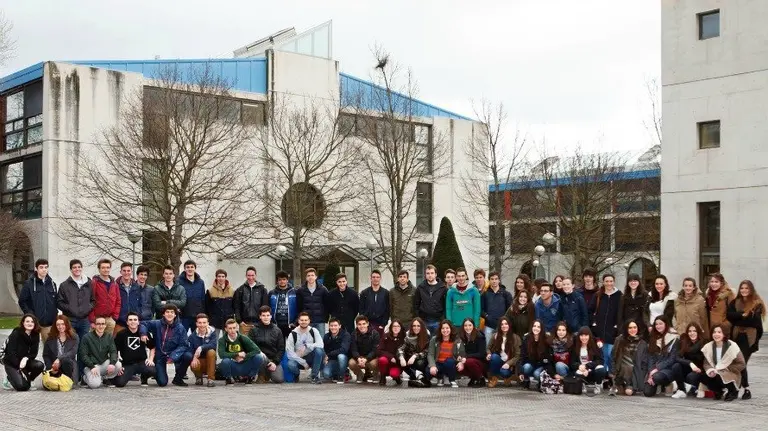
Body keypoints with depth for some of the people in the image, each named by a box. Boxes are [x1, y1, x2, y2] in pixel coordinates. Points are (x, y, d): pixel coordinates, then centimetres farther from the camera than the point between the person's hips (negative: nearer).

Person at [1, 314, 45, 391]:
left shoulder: (35, 335, -2)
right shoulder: (16, 333, -16)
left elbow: (34, 353, -3)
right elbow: (11, 353, -19)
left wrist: (26, 358, -25)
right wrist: (20, 368, -22)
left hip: (24, 361, 5)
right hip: (11, 363, -5)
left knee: (40, 365, -25)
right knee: (22, 387, -24)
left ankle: (26, 381, 0)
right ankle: (9, 379, 9)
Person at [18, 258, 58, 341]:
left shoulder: (52, 284, 12)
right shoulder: (29, 283, -1)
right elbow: (22, 301, -1)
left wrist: (55, 313, 8)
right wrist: (30, 314, -9)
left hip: (49, 322, 4)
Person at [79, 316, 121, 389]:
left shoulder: (109, 336, 5)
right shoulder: (87, 337, -4)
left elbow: (113, 351, -3)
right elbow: (83, 355, -7)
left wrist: (112, 363, -24)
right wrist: (92, 367, -21)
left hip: (104, 364, 4)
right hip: (92, 365, -4)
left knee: (118, 365, -27)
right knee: (94, 384, -30)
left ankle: (104, 378, 2)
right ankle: (85, 377, 7)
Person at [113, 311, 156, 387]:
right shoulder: (121, 334, 0)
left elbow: (152, 347, 15)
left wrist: (150, 359, -1)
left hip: (141, 362, 1)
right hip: (127, 365, -1)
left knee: (153, 370, -31)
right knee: (119, 383, -24)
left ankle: (144, 378, 7)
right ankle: (130, 375, 14)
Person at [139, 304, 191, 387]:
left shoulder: (180, 327, -9)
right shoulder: (157, 324, -7)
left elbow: (184, 345, -12)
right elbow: (143, 324, 5)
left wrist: (173, 356, -27)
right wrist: (143, 333, -17)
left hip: (173, 354, 1)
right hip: (160, 356, -1)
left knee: (188, 357, -30)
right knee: (162, 383, -15)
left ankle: (177, 379, -3)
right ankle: (156, 372, 25)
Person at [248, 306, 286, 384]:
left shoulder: (277, 330, 8)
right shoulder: (254, 330, 3)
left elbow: (281, 348, 5)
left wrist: (275, 362, -7)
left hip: (274, 359, 1)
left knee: (279, 379, -20)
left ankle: (269, 372, 16)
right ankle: (262, 376, -7)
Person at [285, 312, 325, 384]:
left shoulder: (313, 331, -5)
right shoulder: (293, 334, -8)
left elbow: (320, 344, -20)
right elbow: (289, 352, -13)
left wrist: (306, 346, -29)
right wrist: (303, 362, -18)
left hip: (310, 358, 1)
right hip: (298, 359, -1)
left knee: (319, 350, -30)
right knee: (290, 365, -35)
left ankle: (314, 376, -16)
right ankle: (296, 375, 4)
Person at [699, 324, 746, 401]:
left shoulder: (732, 346, -13)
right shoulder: (708, 347, -1)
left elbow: (741, 364, -11)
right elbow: (706, 363, 2)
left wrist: (725, 369, -18)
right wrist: (710, 370, -20)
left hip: (730, 376, -4)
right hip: (715, 374, 4)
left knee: (719, 377, -35)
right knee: (703, 377, -25)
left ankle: (733, 391, -2)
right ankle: (718, 391, 6)